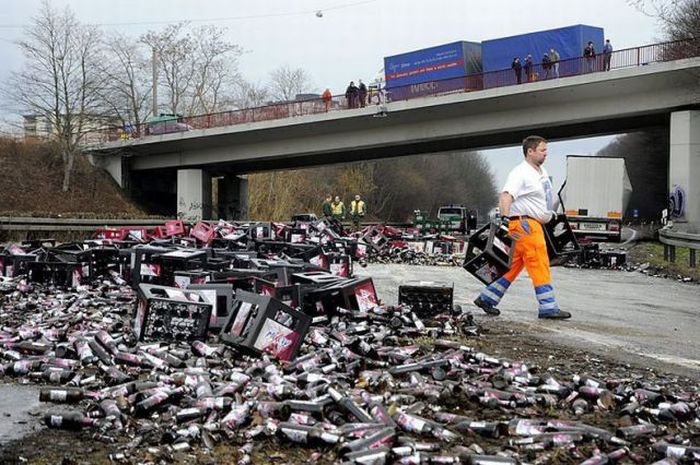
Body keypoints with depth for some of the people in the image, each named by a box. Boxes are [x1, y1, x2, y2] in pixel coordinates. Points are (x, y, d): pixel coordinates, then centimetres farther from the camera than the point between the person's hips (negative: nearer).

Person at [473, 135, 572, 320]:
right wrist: (505, 218, -38)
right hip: (524, 224, -10)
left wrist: (551, 213, 38)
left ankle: (487, 298, 19)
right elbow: (505, 195, -27)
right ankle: (548, 308, -5)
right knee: (539, 265, -9)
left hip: (535, 225, 10)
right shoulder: (520, 173, -15)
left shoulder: (542, 172, 17)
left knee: (514, 266, 12)